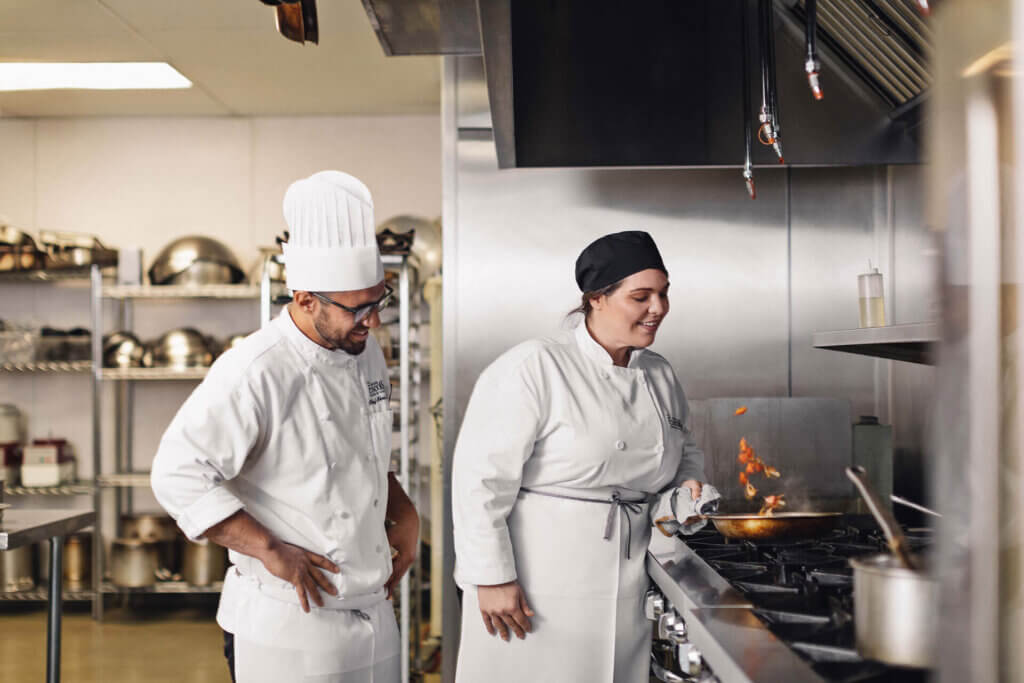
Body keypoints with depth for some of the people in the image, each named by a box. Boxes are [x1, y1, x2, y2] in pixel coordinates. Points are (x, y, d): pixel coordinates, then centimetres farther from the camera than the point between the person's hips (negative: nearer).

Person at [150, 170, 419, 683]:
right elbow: (178, 476, -22)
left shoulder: (365, 352, 6)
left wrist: (404, 514, 7)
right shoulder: (254, 373, -19)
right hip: (288, 624, -7)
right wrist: (272, 552, -21)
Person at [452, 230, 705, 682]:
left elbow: (685, 452, 26)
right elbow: (482, 478, -16)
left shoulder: (661, 377, 9)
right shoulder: (533, 369, -14)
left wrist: (687, 483, 3)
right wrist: (493, 578, -16)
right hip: (535, 594, -6)